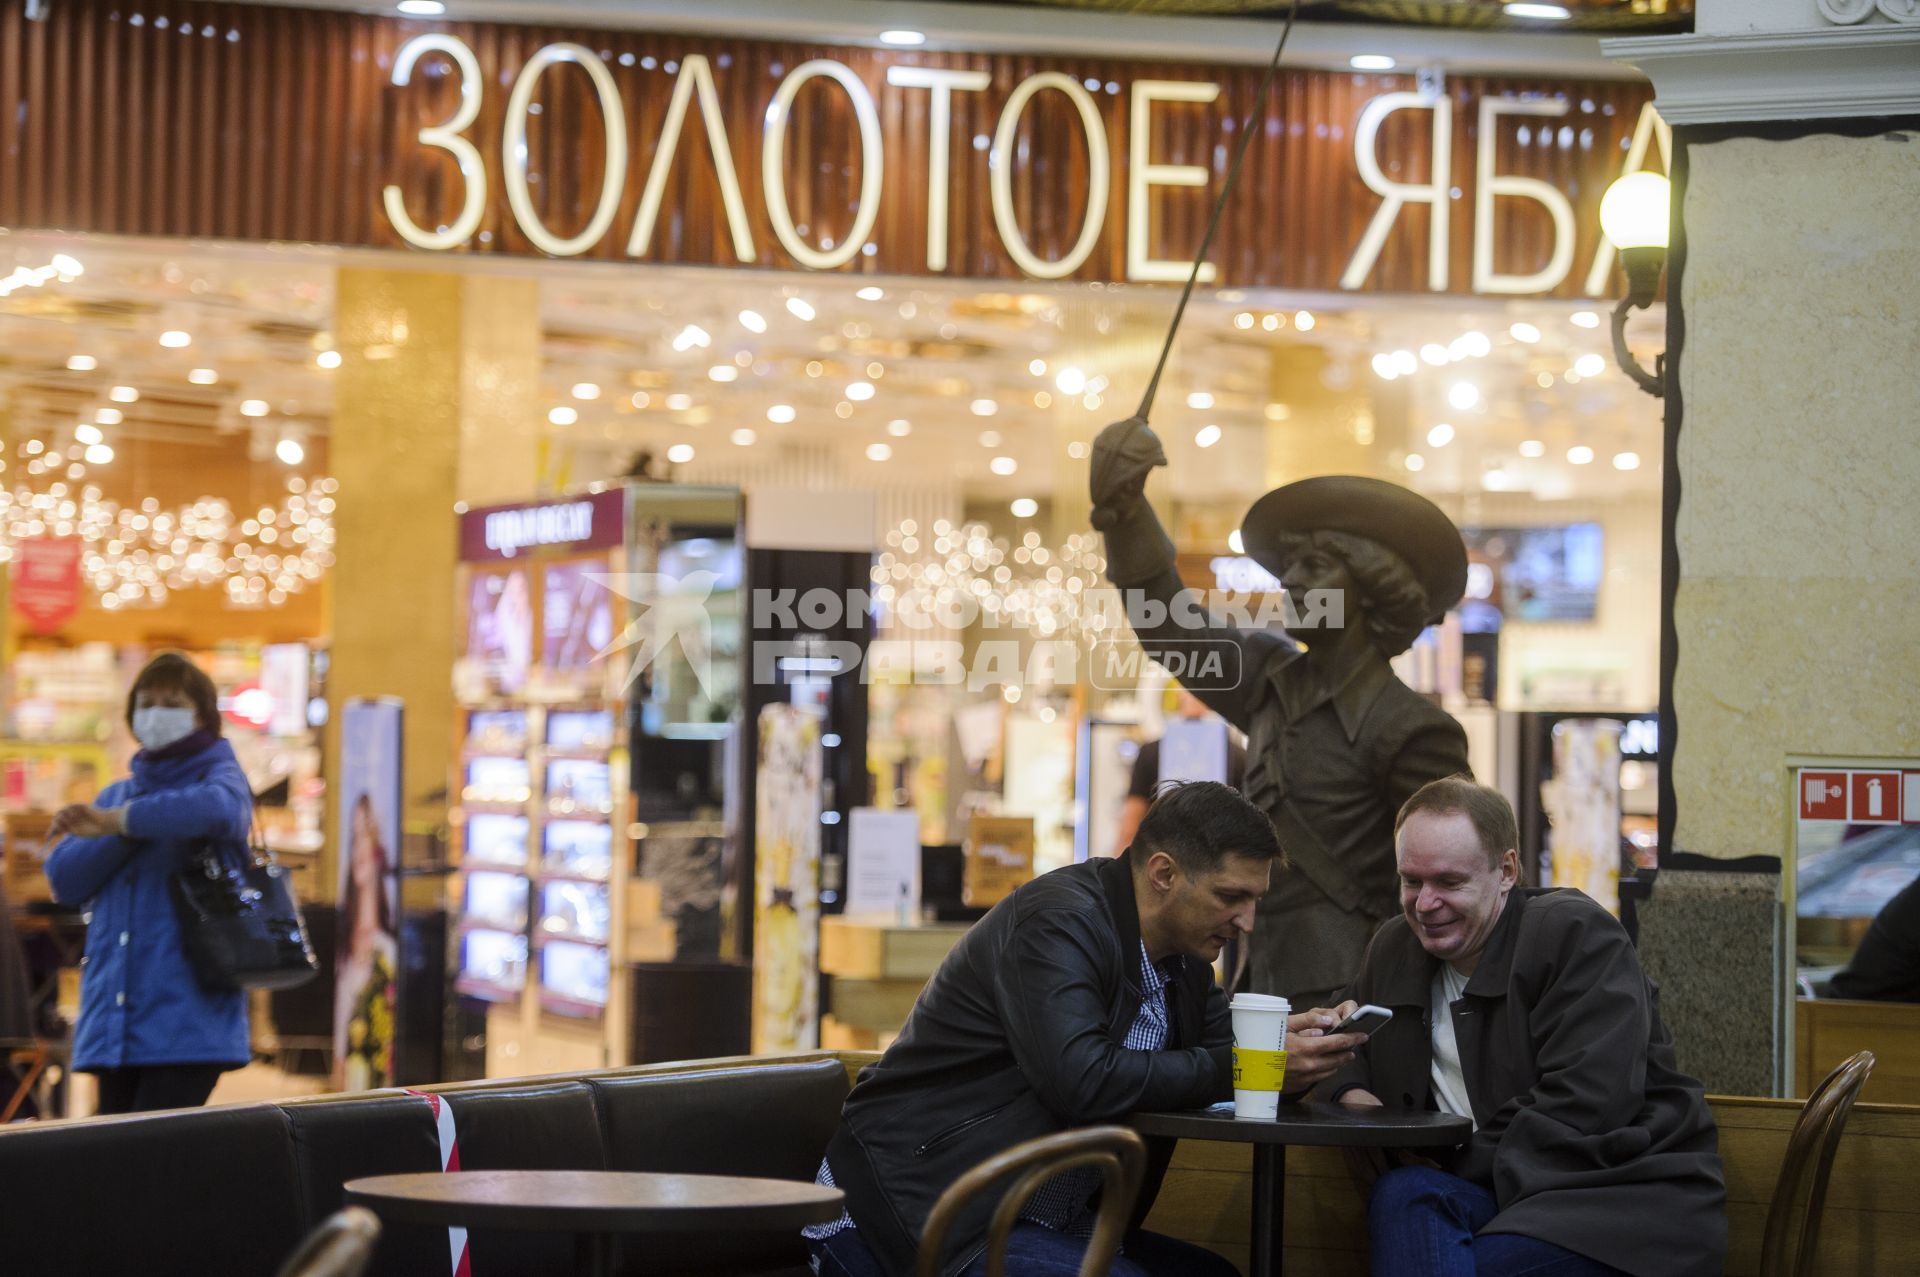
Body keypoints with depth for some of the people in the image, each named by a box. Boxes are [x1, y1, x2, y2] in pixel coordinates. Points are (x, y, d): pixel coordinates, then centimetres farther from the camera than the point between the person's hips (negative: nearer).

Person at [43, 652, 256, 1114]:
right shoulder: (117, 795, 21)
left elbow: (218, 807, -24)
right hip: (113, 1022, 6)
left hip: (185, 1020, -6)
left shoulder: (220, 777, 4)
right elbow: (65, 880, 6)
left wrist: (118, 821, -26)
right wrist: (132, 832, -7)